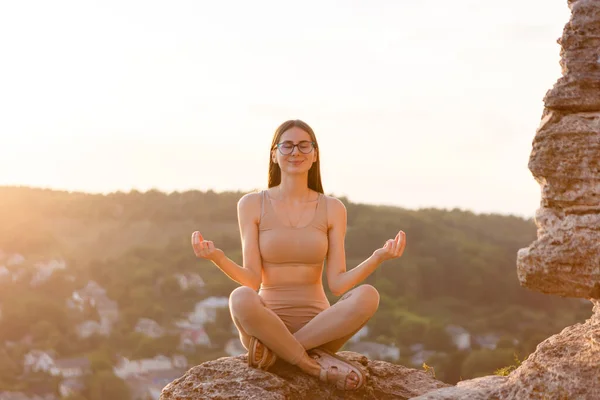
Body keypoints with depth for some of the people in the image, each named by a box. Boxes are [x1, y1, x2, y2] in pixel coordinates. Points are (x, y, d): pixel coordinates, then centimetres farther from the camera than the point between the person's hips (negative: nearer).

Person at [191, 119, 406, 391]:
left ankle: (274, 349, -20)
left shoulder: (332, 209, 4)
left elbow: (337, 284, -3)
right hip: (266, 324, -2)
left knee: (367, 296, -30)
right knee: (241, 299, -37)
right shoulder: (252, 205, 0)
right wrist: (217, 258, -26)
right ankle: (317, 365, -22)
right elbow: (252, 280, -7)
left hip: (319, 326, 2)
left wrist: (379, 257, -19)